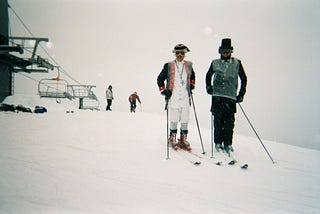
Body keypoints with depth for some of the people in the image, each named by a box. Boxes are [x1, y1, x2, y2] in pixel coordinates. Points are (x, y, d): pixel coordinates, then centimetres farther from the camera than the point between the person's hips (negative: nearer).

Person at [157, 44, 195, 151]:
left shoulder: (189, 65, 11)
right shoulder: (169, 66, 3)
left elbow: (192, 77, 30)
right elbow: (160, 79, 8)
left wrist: (191, 86, 17)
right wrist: (163, 90, -1)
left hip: (185, 98, 3)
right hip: (173, 98, -3)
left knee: (185, 120, 5)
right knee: (174, 120, 1)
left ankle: (183, 140, 16)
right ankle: (172, 139, 16)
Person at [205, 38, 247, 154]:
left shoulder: (237, 63, 6)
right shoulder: (215, 63, 9)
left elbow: (243, 79, 13)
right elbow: (208, 75, 23)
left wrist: (241, 94, 7)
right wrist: (208, 87, 8)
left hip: (231, 97, -1)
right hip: (217, 96, 1)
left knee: (229, 122, -3)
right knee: (218, 121, 1)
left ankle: (228, 143, 10)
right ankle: (218, 142, 12)